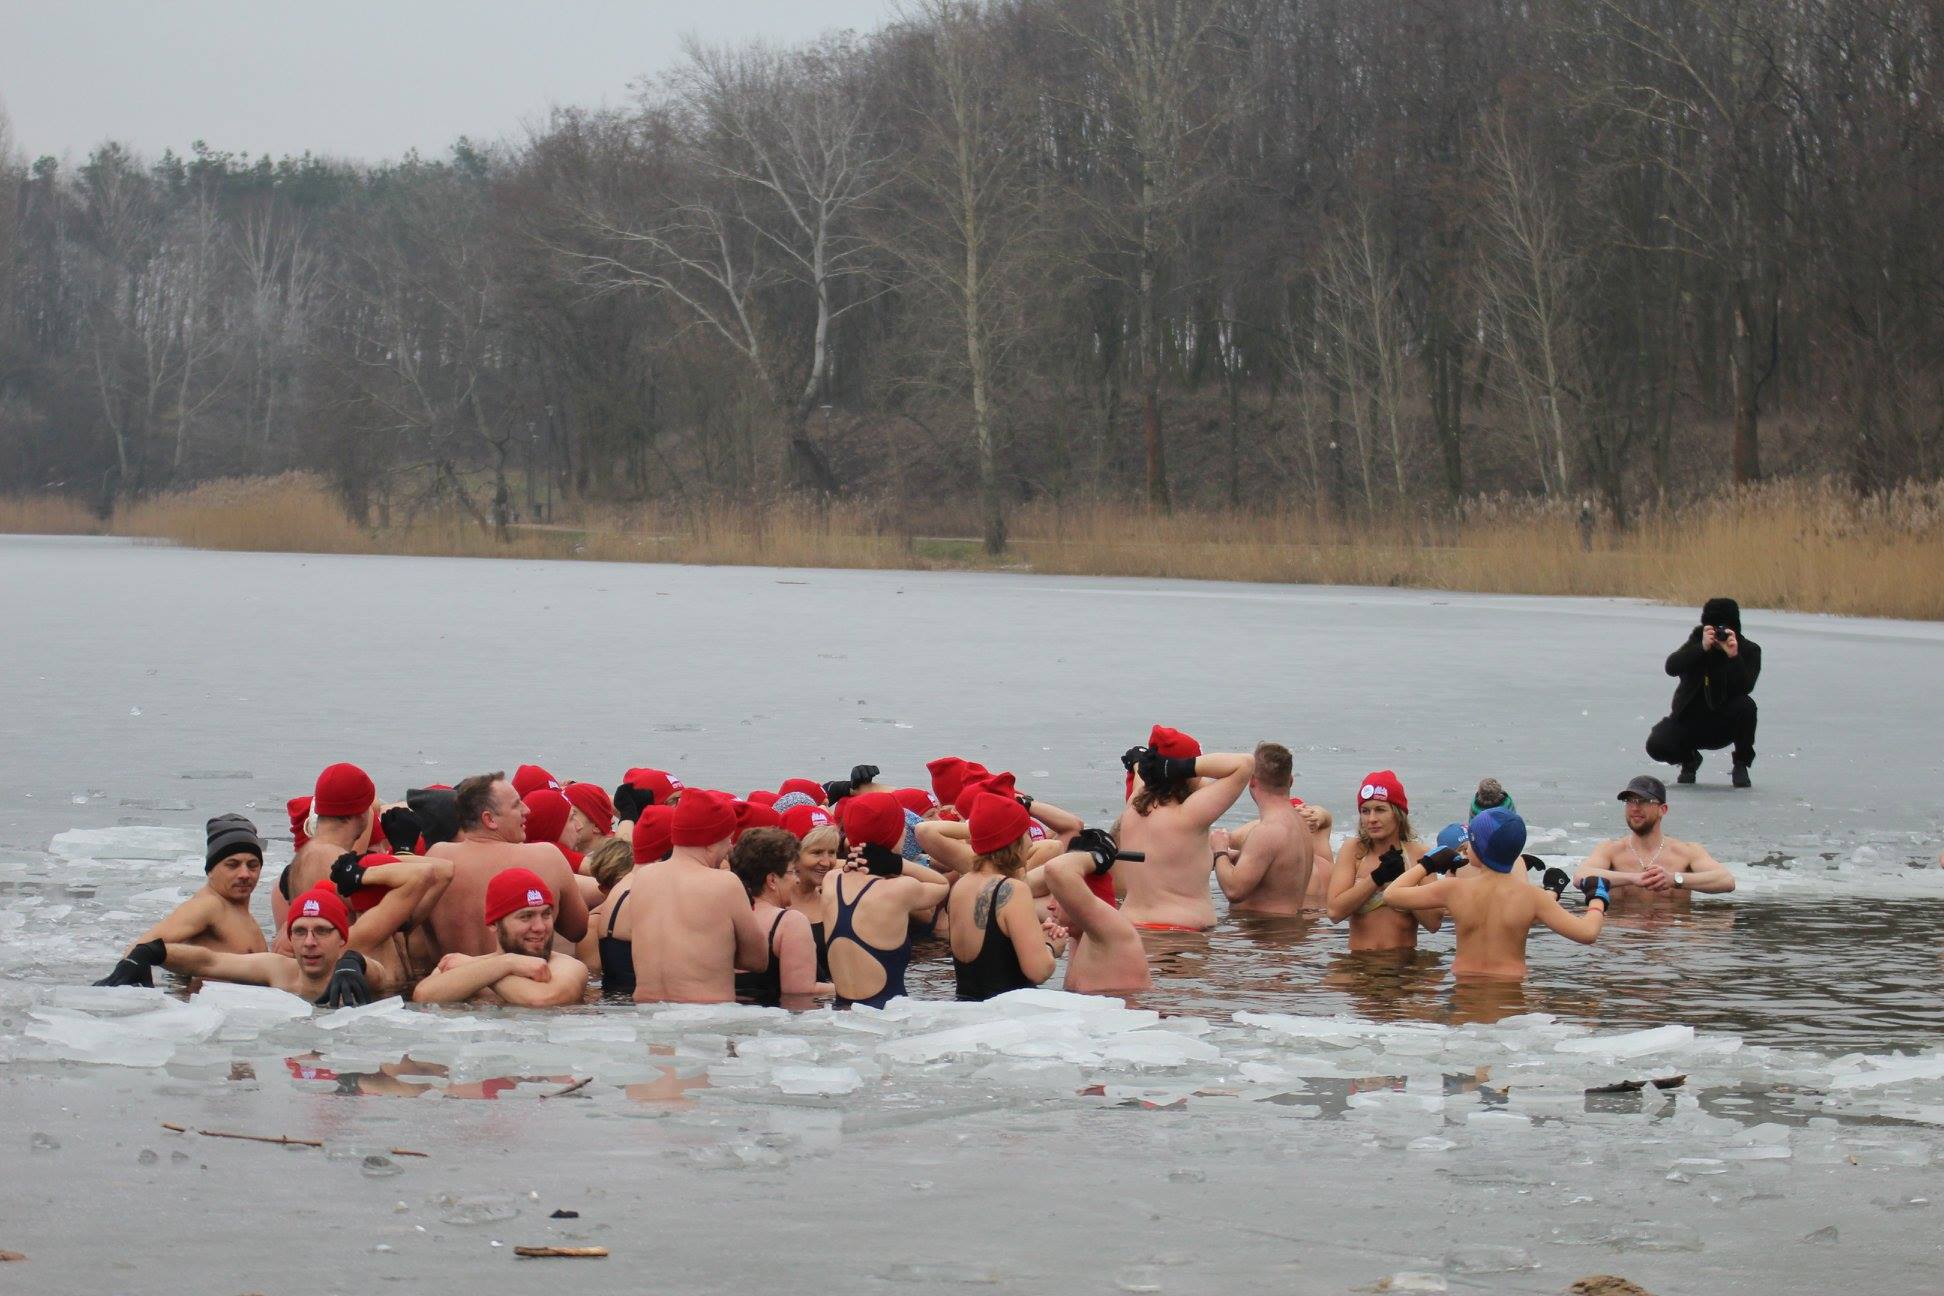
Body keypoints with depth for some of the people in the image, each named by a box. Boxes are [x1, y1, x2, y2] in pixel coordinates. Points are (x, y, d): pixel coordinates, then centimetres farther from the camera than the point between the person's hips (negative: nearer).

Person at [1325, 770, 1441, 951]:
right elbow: (1335, 912, -8)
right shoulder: (1353, 850, 5)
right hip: (1359, 962, 0)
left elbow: (1433, 923, -3)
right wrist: (1378, 877, -10)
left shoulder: (1418, 854, 4)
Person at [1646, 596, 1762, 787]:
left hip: (1725, 725, -1)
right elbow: (1672, 667, -20)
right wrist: (1702, 648, -32)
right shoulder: (1698, 639, -4)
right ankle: (1689, 759, 15)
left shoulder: (1748, 650, -9)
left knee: (1745, 705, -33)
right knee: (1657, 745, -24)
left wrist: (1733, 656, -38)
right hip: (1689, 718, 1)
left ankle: (1741, 766, -9)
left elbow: (1745, 687, -26)